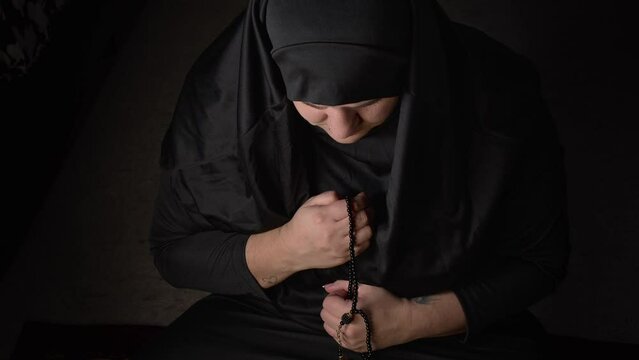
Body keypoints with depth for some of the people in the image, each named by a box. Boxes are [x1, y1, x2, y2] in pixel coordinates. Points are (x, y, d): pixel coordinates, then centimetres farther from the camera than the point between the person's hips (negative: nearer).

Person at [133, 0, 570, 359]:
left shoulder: (501, 103, -18)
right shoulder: (218, 97, -16)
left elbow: (541, 259, -5)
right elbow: (173, 251, -4)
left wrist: (413, 319, -18)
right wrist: (286, 250, -22)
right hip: (269, 321, 0)